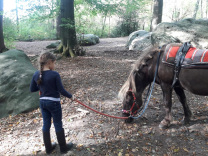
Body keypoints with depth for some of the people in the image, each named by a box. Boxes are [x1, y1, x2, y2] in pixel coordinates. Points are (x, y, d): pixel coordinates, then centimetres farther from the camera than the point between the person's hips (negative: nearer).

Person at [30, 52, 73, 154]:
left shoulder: (36, 75, -3)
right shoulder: (55, 75, -19)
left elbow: (32, 89, 6)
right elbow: (61, 90, -17)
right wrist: (70, 96, -1)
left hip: (43, 102, 5)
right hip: (54, 103, -5)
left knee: (46, 124, 16)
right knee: (58, 125, 9)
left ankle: (48, 148, 31)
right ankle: (63, 148, 25)